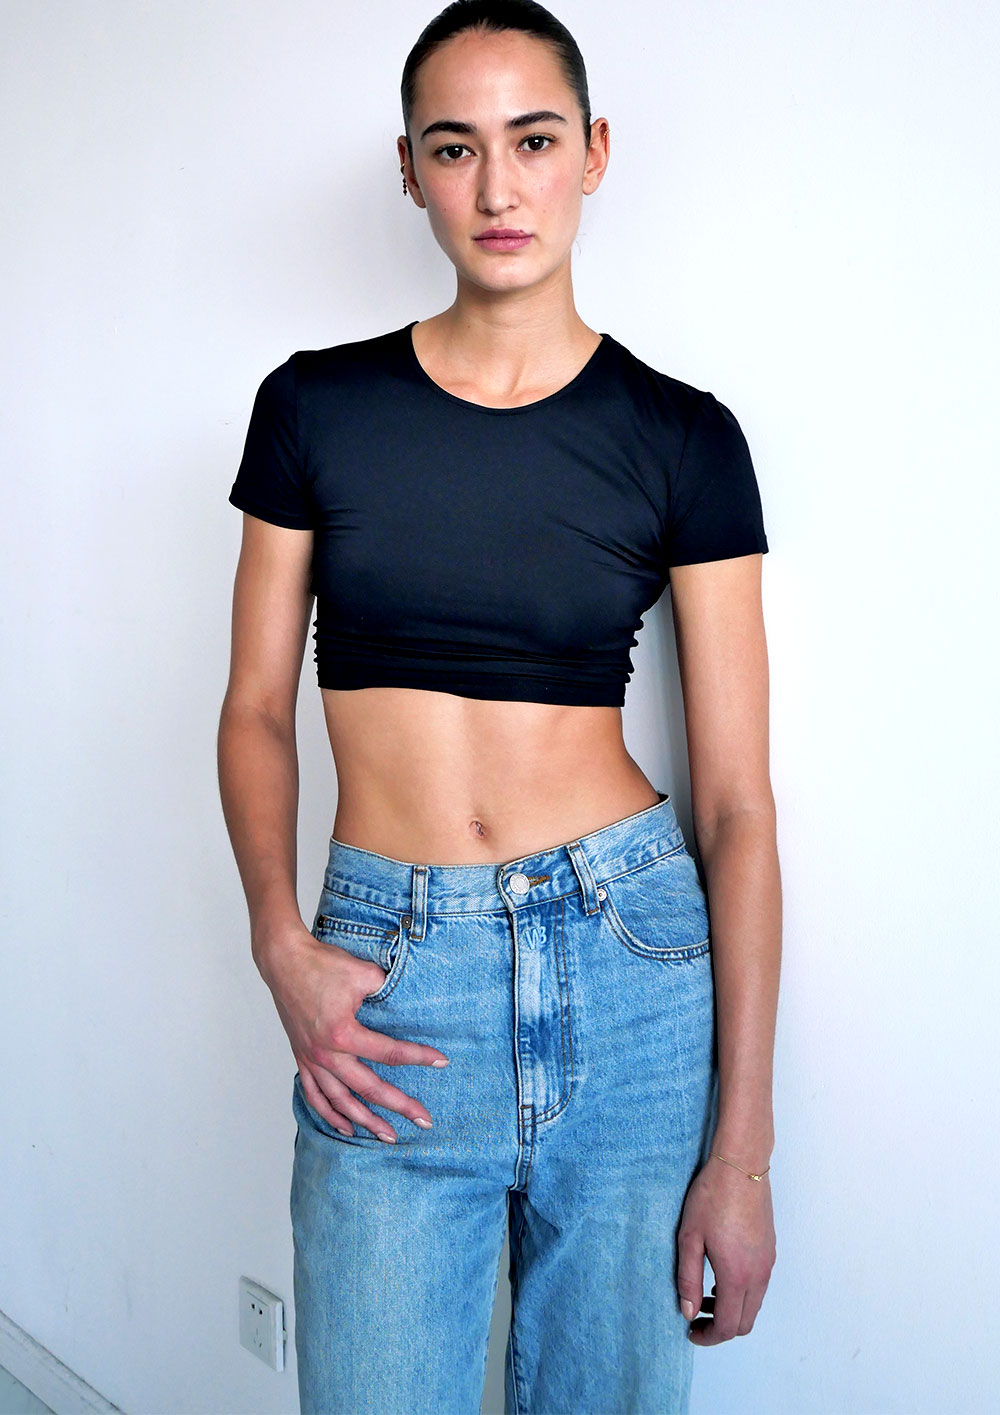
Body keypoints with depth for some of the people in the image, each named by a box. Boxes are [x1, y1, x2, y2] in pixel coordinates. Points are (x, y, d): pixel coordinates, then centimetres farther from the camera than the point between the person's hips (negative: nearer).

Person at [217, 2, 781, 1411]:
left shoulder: (681, 437, -2)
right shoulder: (316, 406, 2)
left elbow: (738, 798, -3)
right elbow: (256, 710, 8)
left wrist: (743, 1145, -6)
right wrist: (282, 945, -10)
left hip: (628, 962, 0)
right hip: (386, 982, 1)